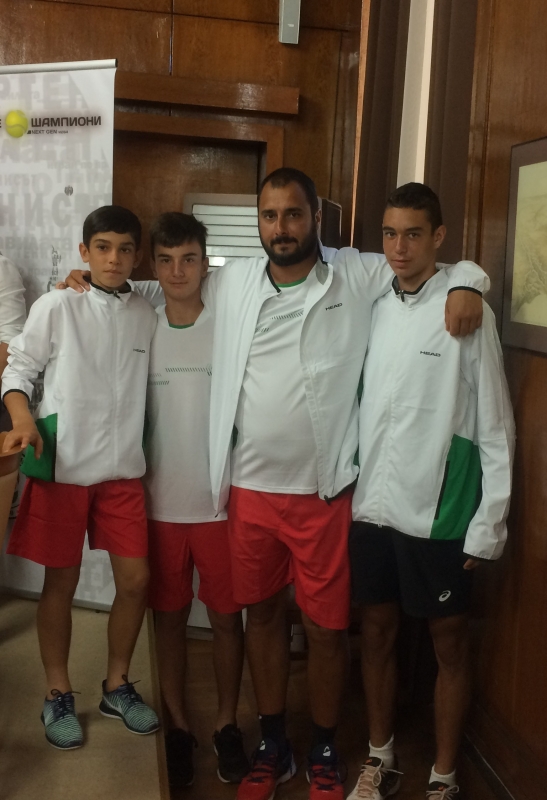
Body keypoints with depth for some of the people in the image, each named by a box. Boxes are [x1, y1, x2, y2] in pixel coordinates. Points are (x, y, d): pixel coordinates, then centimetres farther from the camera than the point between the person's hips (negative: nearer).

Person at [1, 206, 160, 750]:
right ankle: (58, 696, 25)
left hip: (122, 469, 3)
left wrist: (143, 453, 10)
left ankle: (117, 686, 26)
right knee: (61, 582, 7)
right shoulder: (57, 306, -4)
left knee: (135, 579, 5)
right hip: (62, 465, -3)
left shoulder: (145, 316, 6)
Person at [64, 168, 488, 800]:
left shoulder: (359, 276, -3)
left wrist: (464, 284, -15)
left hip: (324, 493, -3)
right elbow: (167, 287, 23)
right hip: (250, 489, 3)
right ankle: (272, 747, 36)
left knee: (326, 626, 9)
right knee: (262, 615, 16)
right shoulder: (231, 282, 6)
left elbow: (449, 264, 6)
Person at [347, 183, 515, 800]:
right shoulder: (372, 309, 4)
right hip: (370, 505, 4)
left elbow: (495, 428, -7)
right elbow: (357, 409, 9)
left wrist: (488, 525, -8)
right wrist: (349, 489, 5)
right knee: (377, 631, 16)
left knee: (449, 642, 10)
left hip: (438, 512, -4)